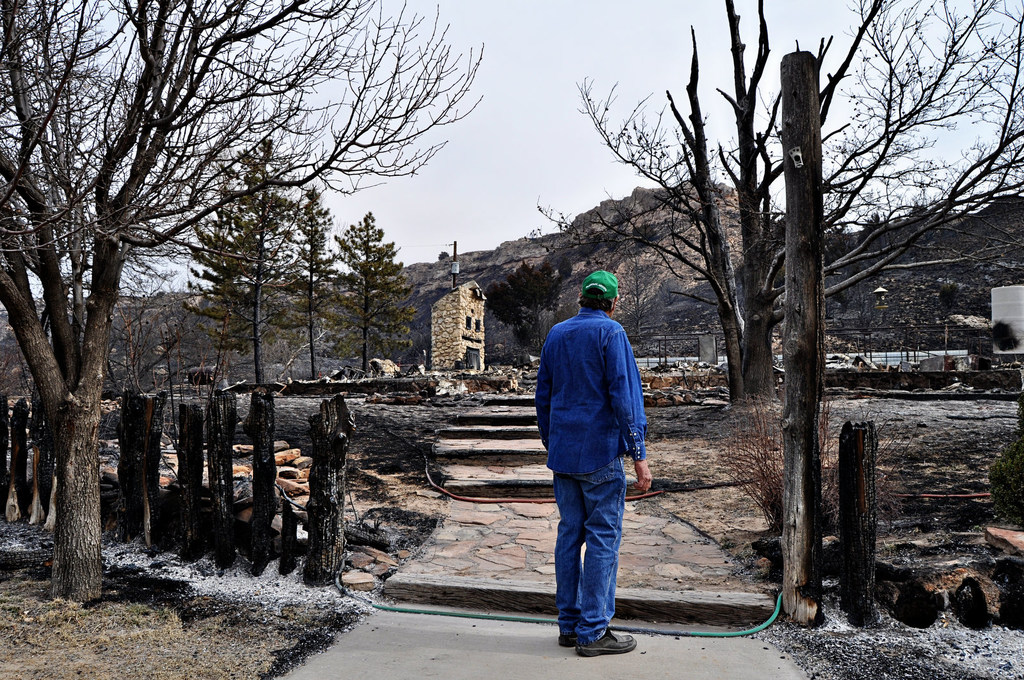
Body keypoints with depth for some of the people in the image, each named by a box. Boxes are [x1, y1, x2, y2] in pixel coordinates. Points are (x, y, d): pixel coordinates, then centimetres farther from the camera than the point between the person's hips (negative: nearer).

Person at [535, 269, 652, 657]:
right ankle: (592, 631, 4)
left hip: (563, 453, 6)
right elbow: (623, 396, -14)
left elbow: (543, 397, 16)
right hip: (601, 453, -6)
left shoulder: (556, 334, 11)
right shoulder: (610, 333, -8)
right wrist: (639, 455, -13)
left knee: (570, 534, 11)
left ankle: (569, 624, 18)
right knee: (603, 538, 0)